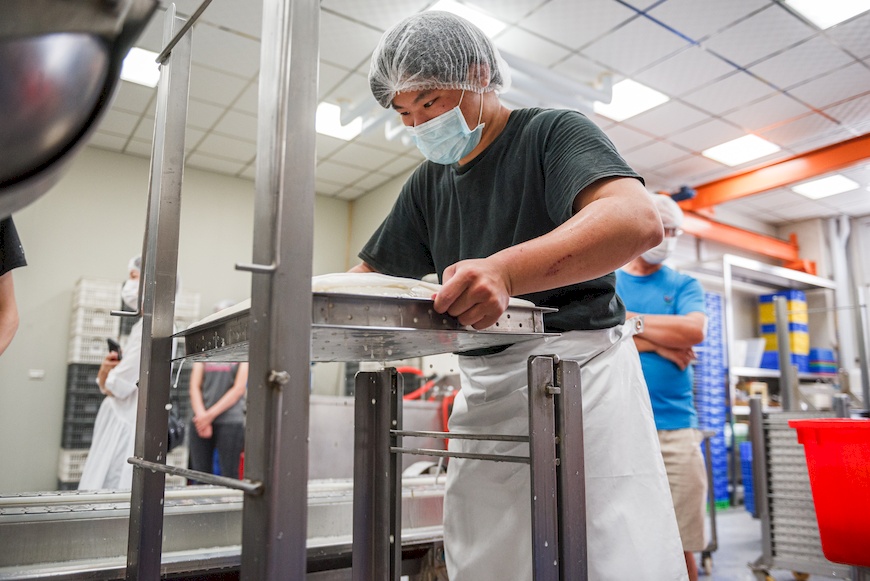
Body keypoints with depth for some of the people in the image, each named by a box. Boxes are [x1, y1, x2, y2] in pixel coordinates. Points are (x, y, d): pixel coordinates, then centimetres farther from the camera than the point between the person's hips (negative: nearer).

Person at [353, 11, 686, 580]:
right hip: (483, 390, 6)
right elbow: (369, 276, 20)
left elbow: (639, 220, -23)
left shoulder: (554, 131, -3)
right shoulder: (430, 182, 16)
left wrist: (505, 270, -38)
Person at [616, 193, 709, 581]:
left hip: (675, 425, 2)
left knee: (680, 546, 3)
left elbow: (694, 331, -6)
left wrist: (625, 319, -4)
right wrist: (661, 344, -6)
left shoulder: (684, 285, 15)